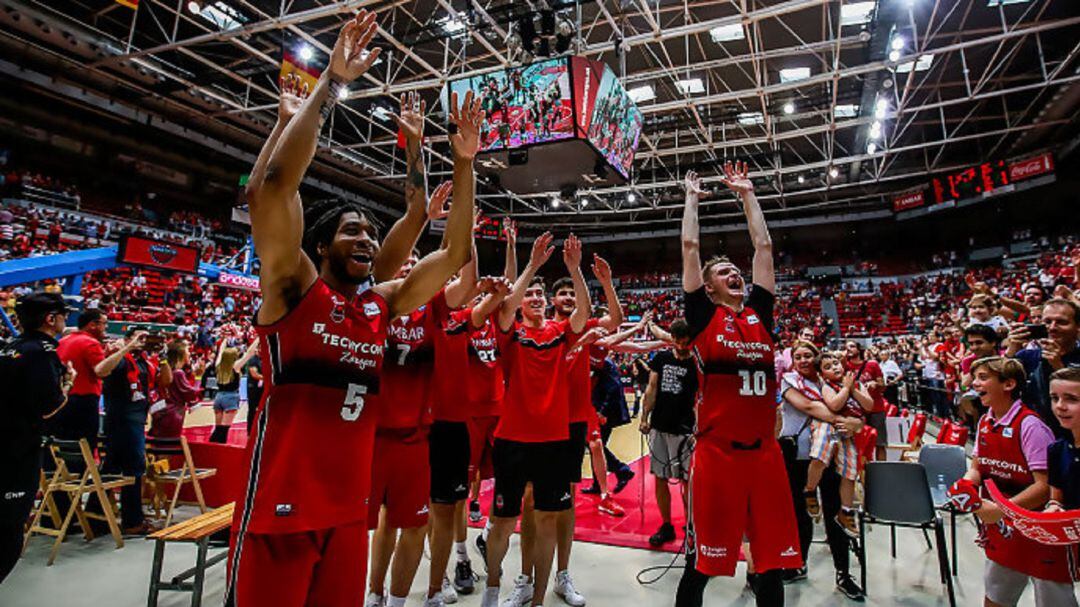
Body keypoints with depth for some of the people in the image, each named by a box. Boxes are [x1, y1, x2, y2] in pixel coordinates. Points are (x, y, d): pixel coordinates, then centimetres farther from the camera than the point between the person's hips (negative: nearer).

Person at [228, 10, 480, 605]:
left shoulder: (382, 305, 7)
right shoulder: (293, 288, -8)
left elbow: (454, 253, 7)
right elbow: (269, 187, -23)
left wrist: (463, 162, 2)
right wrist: (331, 83, -20)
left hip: (349, 507, 6)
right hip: (280, 508, -5)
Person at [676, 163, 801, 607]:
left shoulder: (759, 313, 12)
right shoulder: (703, 315, 2)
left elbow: (763, 245, 15)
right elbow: (690, 246, 2)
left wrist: (747, 194, 21)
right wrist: (692, 197, 14)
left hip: (764, 451, 4)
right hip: (717, 451, -4)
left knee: (773, 559, 13)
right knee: (703, 562, 5)